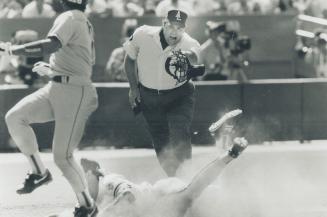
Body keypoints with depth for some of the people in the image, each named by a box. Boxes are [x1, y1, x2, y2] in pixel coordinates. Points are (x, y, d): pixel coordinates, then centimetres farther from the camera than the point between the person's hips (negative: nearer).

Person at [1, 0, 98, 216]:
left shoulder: (69, 18, -12)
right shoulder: (85, 23, 16)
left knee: (62, 156, -6)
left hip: (74, 93, -9)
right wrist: (50, 69, 34)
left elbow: (51, 45, -31)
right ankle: (39, 172, 5)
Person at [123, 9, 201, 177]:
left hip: (179, 95, -2)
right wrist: (134, 87, 2)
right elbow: (130, 58, 1)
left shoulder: (189, 43, -24)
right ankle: (171, 178, 25)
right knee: (160, 142, 7)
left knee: (180, 136, -20)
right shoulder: (143, 35, -18)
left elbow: (193, 56, -49)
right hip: (148, 96, 2)